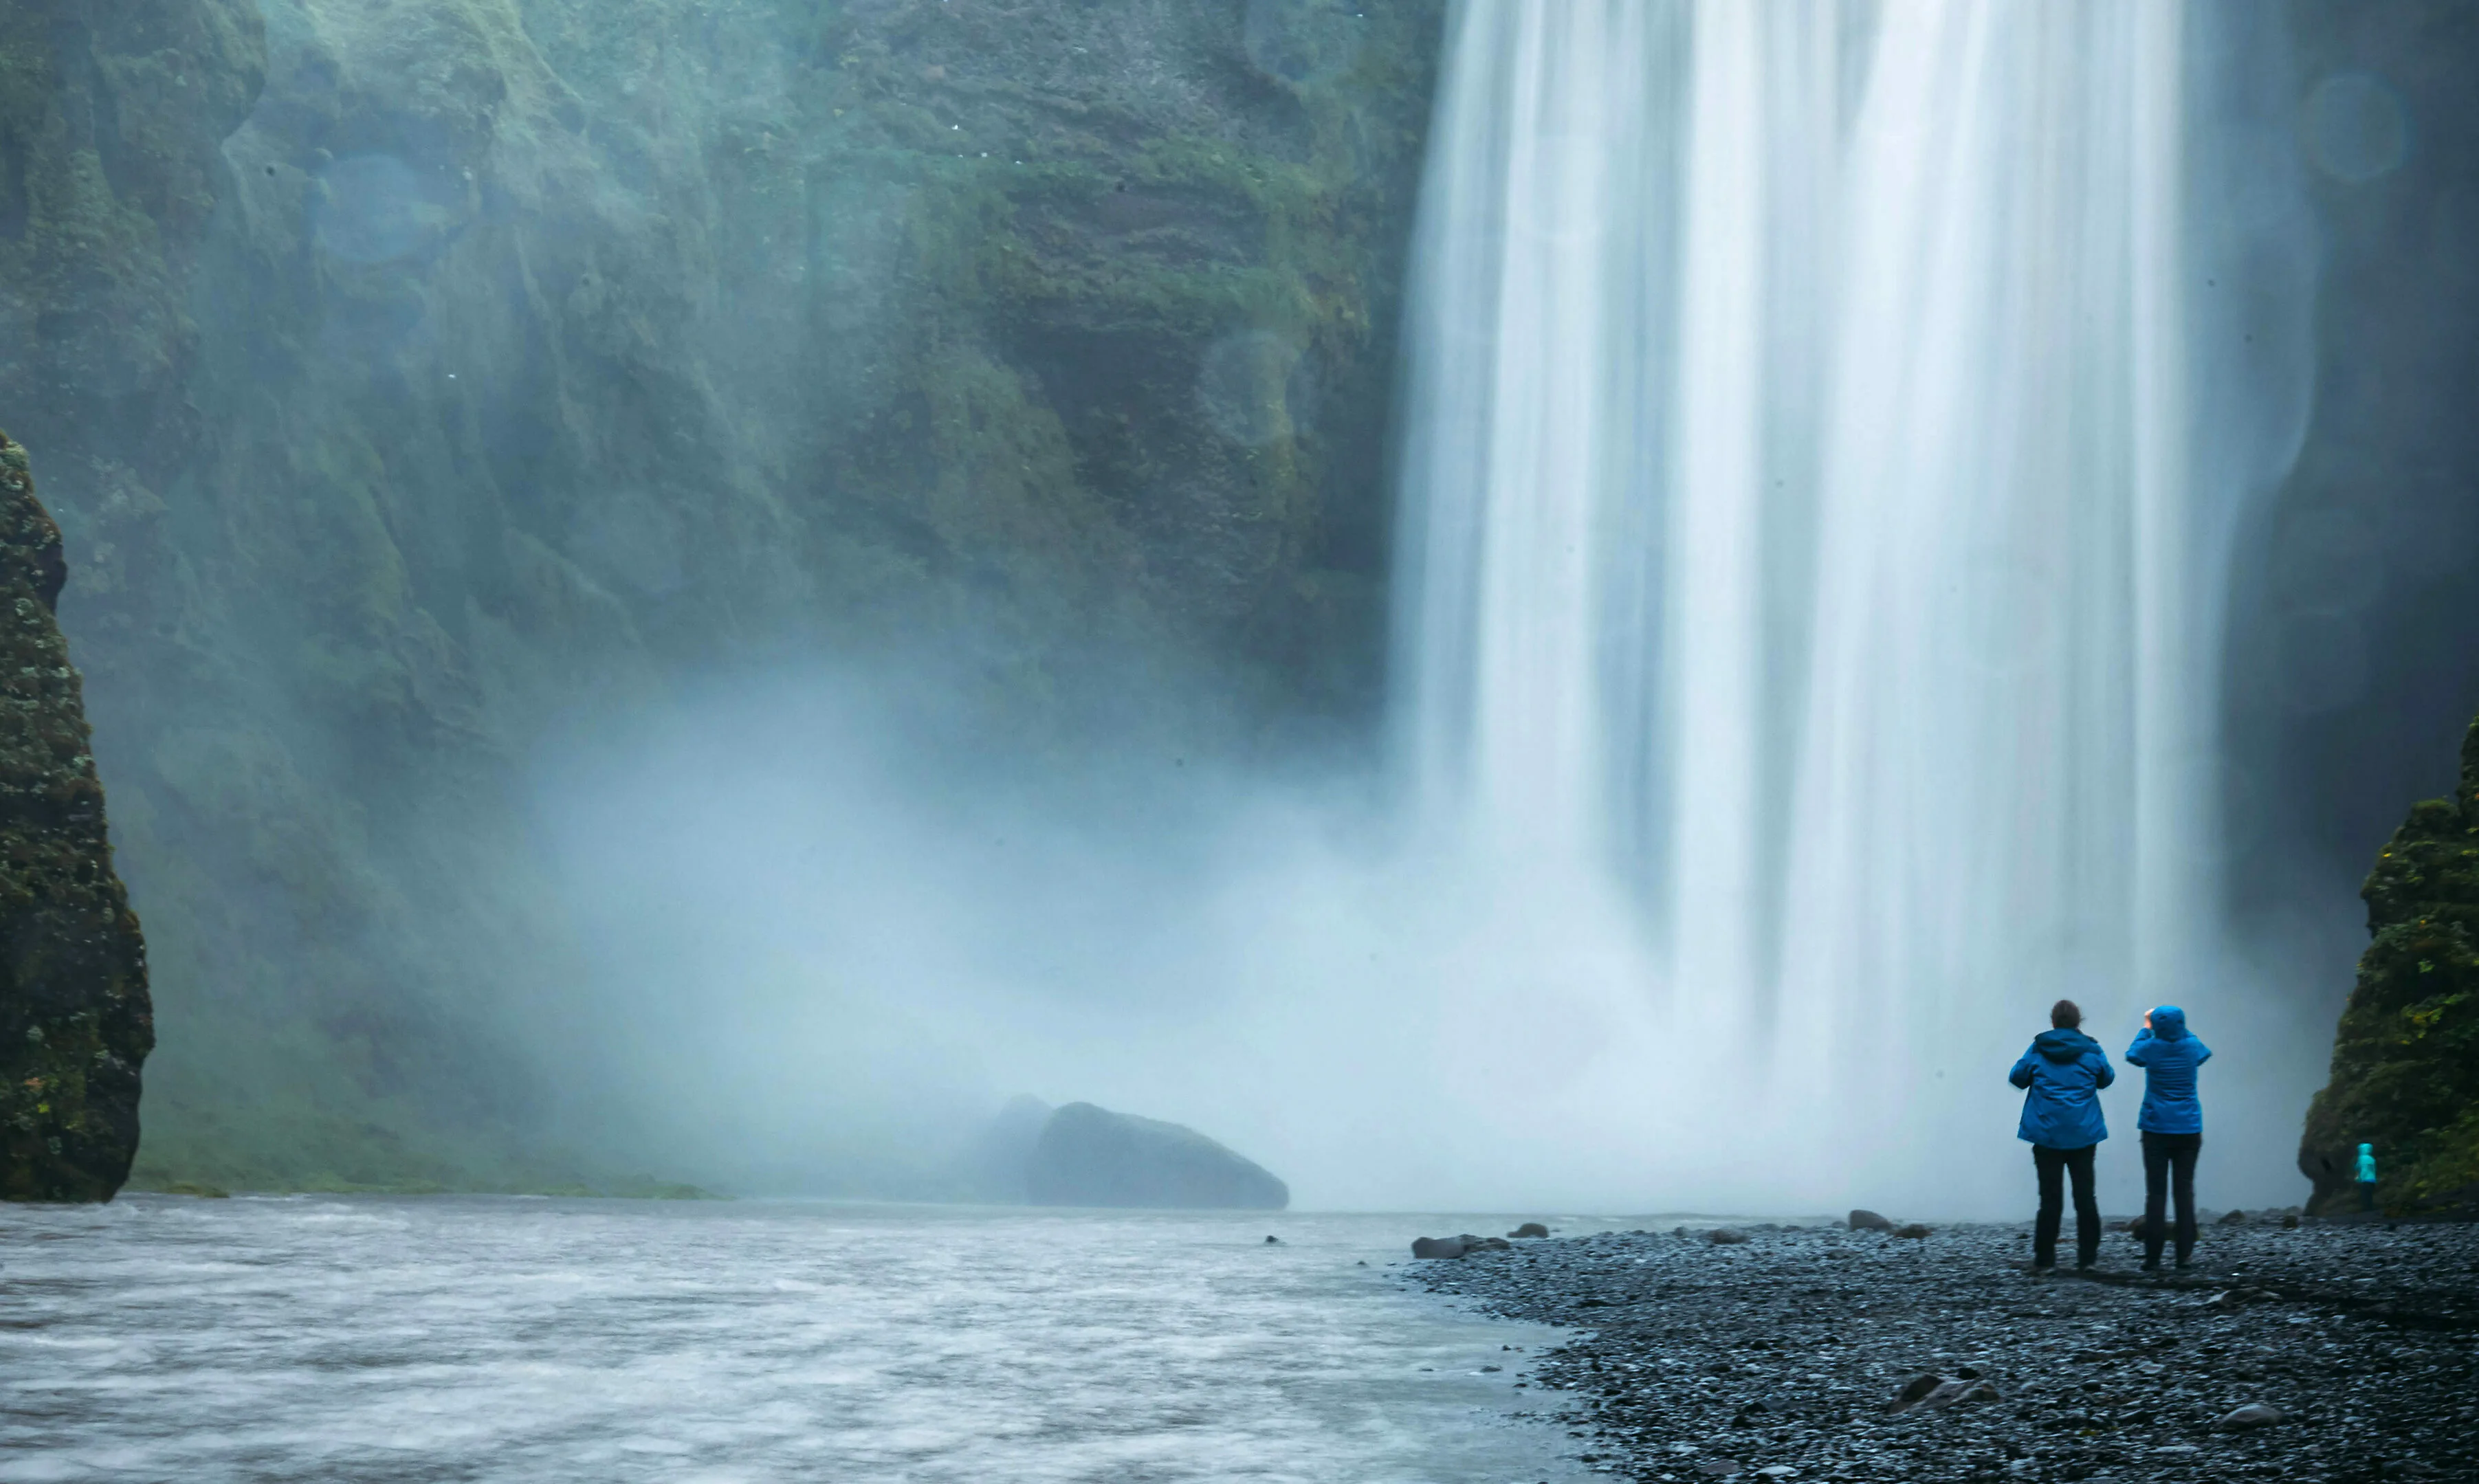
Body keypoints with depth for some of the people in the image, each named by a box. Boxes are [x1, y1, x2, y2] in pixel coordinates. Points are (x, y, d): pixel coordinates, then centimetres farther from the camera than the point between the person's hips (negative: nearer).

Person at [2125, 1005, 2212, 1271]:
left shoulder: (2151, 1047, -8)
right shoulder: (2192, 1046, -4)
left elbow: (2132, 1055, 16)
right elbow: (2205, 1053, 22)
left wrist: (2146, 1028, 25)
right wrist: (2180, 1028, 26)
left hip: (2156, 1129, -1)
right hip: (2188, 1129, 1)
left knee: (2156, 1192, -1)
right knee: (2184, 1191, 5)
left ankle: (2152, 1257, -3)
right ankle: (2185, 1254, 3)